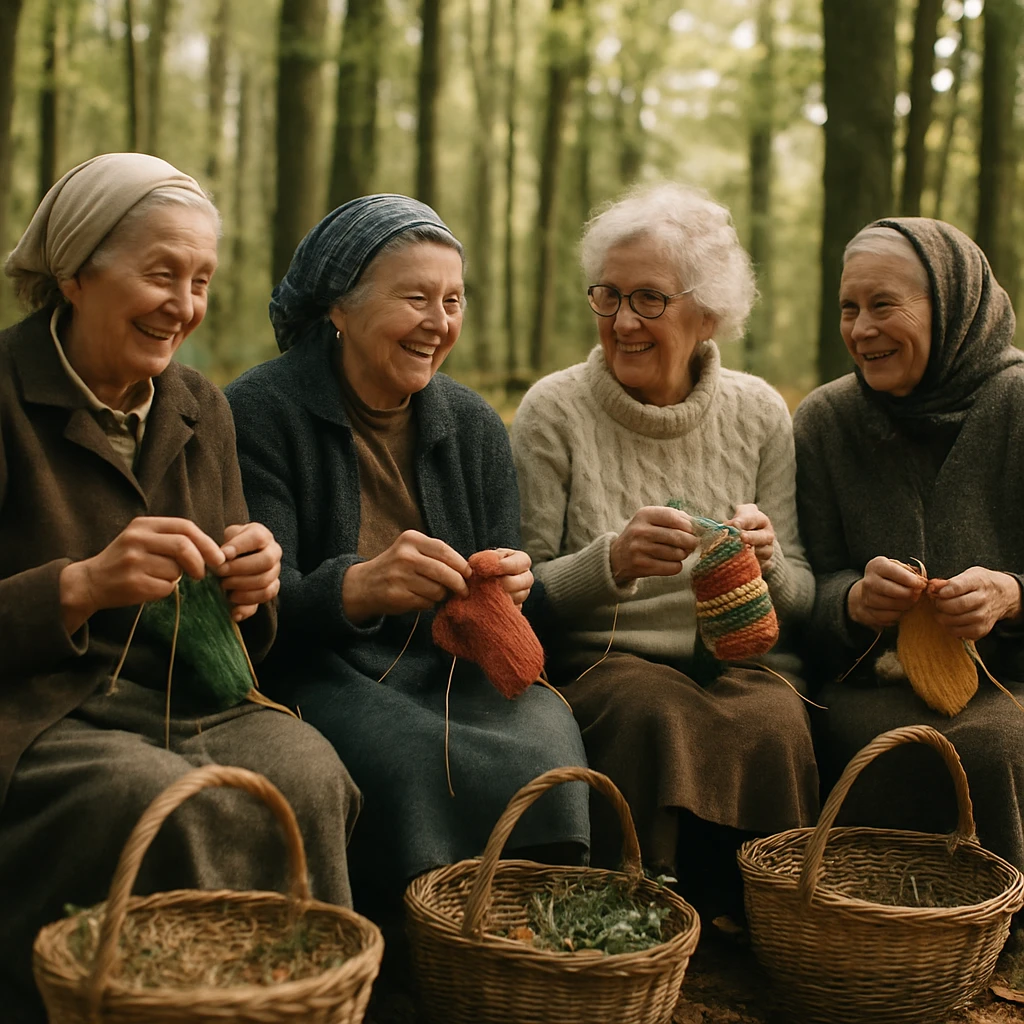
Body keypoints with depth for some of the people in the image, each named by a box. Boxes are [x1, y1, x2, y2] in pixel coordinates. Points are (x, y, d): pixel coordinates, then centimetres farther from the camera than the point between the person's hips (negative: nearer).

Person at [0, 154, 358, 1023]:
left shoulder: (201, 409, 14)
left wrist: (250, 589, -7)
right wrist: (83, 585, -26)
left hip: (182, 700, 5)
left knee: (304, 769, -27)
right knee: (155, 798, -35)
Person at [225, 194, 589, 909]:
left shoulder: (475, 425, 11)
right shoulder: (259, 412, -5)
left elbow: (510, 603, 9)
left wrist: (514, 589, -17)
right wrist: (356, 588, -34)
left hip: (451, 672, 4)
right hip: (316, 672, -4)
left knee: (543, 738, -27)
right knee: (418, 763, -33)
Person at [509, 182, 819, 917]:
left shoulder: (758, 413, 6)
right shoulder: (554, 411, -2)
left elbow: (801, 597, 8)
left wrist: (766, 563, -17)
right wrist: (611, 562, -25)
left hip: (736, 661, 2)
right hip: (598, 664, -2)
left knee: (773, 720, -31)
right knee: (661, 712, -35)